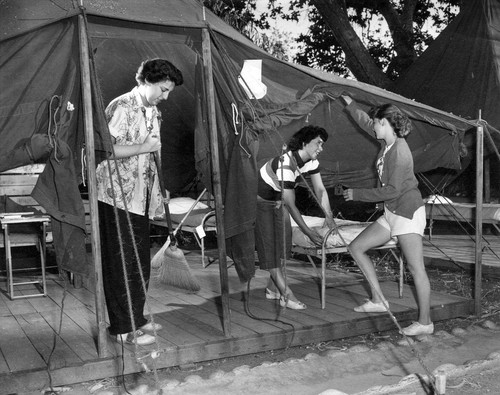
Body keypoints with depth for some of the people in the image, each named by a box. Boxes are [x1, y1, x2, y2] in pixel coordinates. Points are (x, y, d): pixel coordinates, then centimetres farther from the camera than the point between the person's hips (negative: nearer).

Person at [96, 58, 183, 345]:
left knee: (141, 260, 13)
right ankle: (123, 327, 8)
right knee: (122, 262, -2)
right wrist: (144, 147, -19)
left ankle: (136, 318, 26)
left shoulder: (153, 112, 14)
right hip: (118, 195, -9)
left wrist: (157, 190, 19)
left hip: (141, 196, 9)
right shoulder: (122, 107, -14)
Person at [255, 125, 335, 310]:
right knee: (269, 246, -8)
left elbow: (320, 190, -6)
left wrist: (329, 217, -16)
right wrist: (308, 231, -33)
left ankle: (273, 288, 20)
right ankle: (286, 295, -8)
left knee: (282, 242, 7)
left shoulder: (311, 161, -10)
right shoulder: (286, 164, -36)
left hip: (276, 201, 9)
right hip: (259, 201, -9)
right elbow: (290, 205, -35)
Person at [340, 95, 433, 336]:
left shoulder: (399, 151, -19)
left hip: (408, 212, -10)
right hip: (391, 214, 10)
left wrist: (358, 194, -14)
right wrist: (350, 105, 33)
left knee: (416, 268, -5)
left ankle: (425, 322, 4)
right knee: (356, 247, 7)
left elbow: (392, 190, -21)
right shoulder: (387, 142, 7)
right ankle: (378, 301, 9)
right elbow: (366, 123, 25)